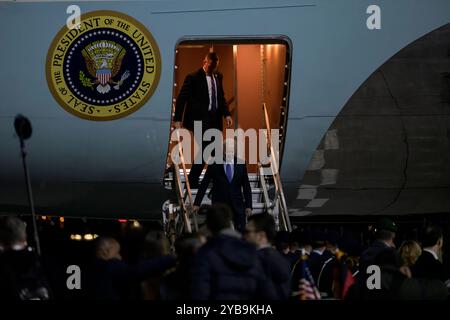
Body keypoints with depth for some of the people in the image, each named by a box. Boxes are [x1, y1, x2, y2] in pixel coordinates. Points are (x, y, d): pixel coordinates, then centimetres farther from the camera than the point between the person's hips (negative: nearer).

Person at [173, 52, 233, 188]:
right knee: (205, 150, -13)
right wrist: (177, 119, -15)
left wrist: (226, 114, 5)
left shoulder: (218, 78, 14)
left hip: (214, 120, 7)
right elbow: (181, 98, -9)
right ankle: (192, 181, -4)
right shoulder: (193, 78, -7)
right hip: (200, 120, -7)